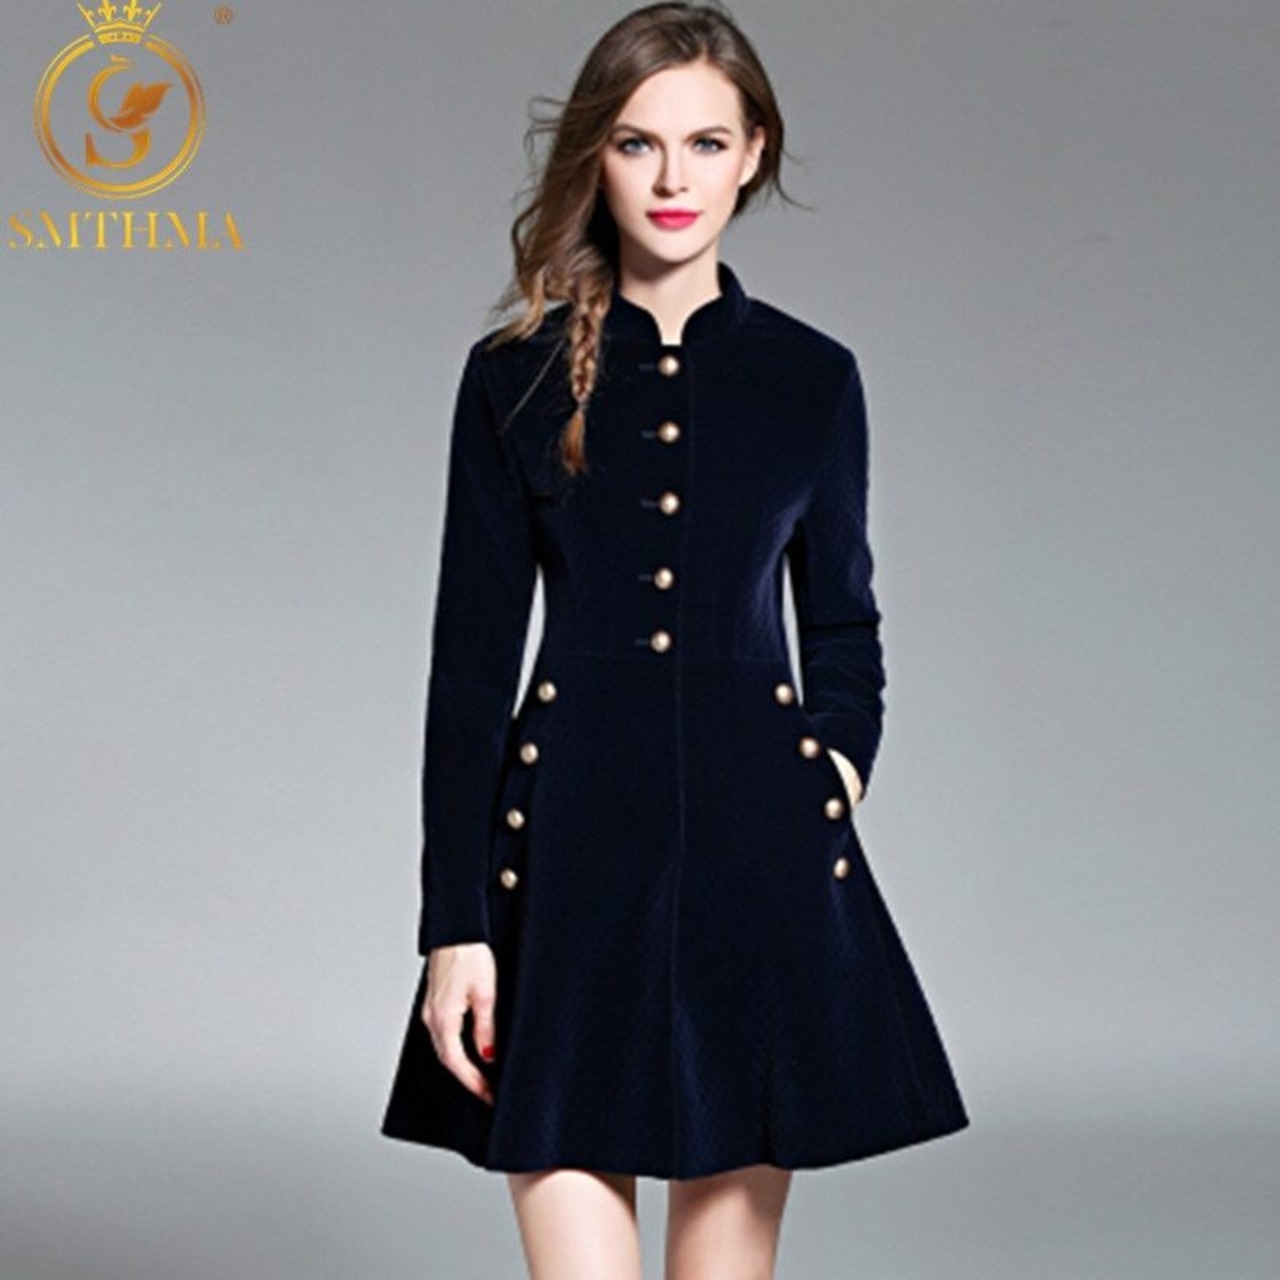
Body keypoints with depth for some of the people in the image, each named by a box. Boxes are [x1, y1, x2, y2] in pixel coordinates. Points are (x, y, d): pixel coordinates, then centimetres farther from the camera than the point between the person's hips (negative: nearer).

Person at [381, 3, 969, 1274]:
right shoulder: (517, 378, 2)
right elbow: (469, 662, 1)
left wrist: (837, 773, -1)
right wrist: (454, 923, -3)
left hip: (756, 837, 2)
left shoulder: (812, 378, 6)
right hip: (572, 837, -1)